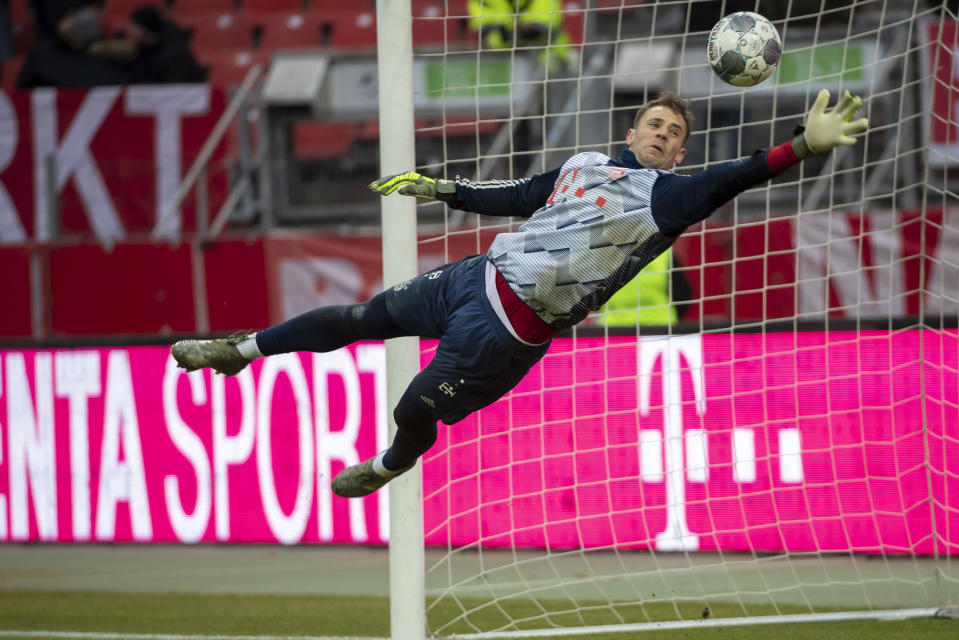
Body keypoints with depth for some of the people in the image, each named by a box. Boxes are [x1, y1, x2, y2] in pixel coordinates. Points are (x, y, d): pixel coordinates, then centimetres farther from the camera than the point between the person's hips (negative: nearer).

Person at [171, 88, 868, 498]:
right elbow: (515, 197, 25)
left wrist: (804, 145, -37)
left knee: (415, 411, 3)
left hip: (511, 331, -6)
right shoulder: (585, 164, 13)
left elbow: (732, 179, -23)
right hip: (479, 277, 6)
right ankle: (243, 349, 30)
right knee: (368, 315, 14)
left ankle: (392, 463, 37)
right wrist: (441, 188, 24)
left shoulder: (669, 196, -8)